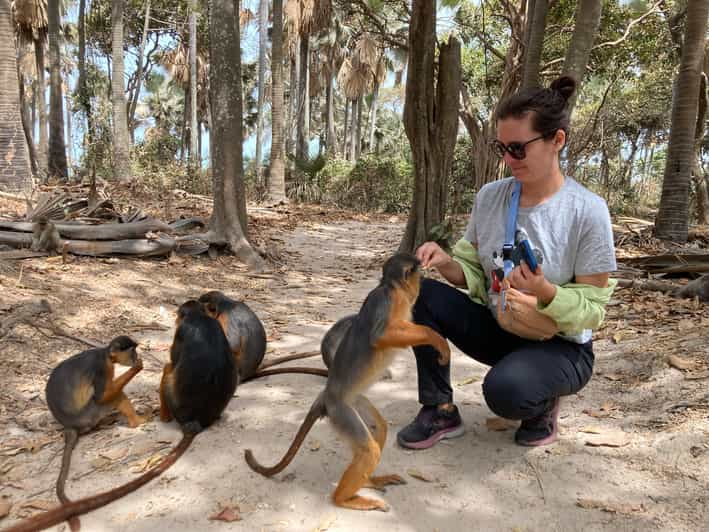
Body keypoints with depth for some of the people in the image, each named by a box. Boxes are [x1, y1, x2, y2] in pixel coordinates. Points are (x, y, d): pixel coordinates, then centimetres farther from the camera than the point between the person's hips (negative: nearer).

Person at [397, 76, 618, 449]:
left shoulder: (588, 211, -18)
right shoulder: (489, 196, -4)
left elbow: (592, 309, -13)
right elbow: (472, 270, 2)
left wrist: (546, 292, -33)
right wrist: (447, 264, -20)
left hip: (560, 348, -4)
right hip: (497, 330, 5)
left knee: (505, 391, -35)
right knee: (421, 293, -18)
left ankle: (542, 402, 5)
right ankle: (440, 411, -5)